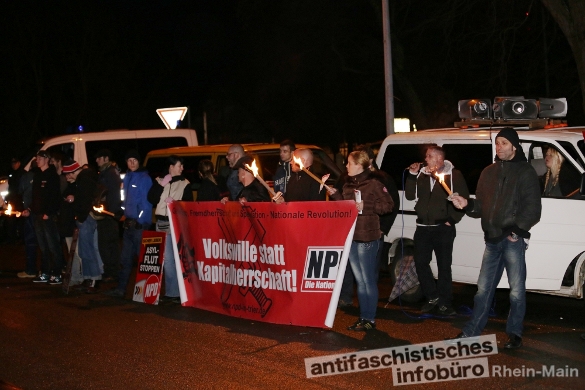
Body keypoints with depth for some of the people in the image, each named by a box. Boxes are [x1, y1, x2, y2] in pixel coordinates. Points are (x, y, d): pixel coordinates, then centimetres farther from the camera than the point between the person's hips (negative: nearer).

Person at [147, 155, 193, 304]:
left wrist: (176, 203, -15)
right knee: (167, 258, 1)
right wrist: (161, 185, -7)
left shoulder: (185, 184, 6)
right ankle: (171, 292, 6)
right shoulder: (160, 181, 12)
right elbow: (151, 199, 0)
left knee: (176, 258, -4)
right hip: (162, 223, 2)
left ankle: (173, 292, 1)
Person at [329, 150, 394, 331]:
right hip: (351, 237, 8)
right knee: (360, 280, 12)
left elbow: (388, 205, -13)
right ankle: (363, 317, 18)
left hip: (367, 238, -8)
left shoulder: (373, 184, -9)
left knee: (368, 280, -3)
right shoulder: (348, 185, 14)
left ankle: (370, 319, 3)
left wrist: (366, 206, -18)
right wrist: (334, 194, 8)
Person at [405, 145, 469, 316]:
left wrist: (452, 219, -10)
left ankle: (444, 302, 10)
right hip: (423, 227, 5)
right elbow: (410, 196, 9)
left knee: (444, 266, 2)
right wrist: (412, 175, -1)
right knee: (420, 263, 4)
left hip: (443, 228, -5)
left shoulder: (453, 175, -4)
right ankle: (433, 297, 20)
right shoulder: (421, 174, 11)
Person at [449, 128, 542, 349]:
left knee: (517, 289, 2)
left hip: (513, 239, -5)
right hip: (492, 239, 5)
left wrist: (518, 230, -15)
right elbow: (481, 206, 18)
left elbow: (532, 208, -7)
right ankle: (471, 331, 15)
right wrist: (467, 205, -2)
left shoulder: (525, 172, -1)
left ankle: (514, 334, 12)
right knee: (484, 288, 10)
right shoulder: (489, 172, 16)